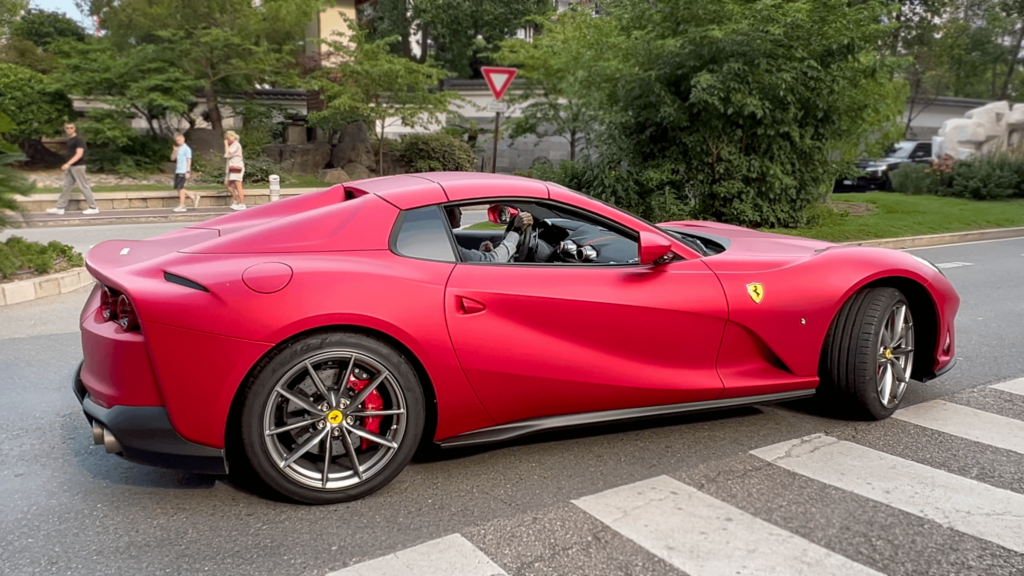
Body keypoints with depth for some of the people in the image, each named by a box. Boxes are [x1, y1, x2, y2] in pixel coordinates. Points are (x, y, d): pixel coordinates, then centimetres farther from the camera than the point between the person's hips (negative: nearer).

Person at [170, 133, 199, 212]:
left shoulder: (186, 149, -7)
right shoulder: (177, 148, 15)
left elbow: (189, 160, -10)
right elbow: (172, 158, 12)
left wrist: (188, 171, -15)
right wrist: (174, 151, -6)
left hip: (183, 171, -8)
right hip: (177, 171, 8)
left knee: (180, 188, -7)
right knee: (178, 188, 7)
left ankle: (181, 206, -2)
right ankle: (193, 197, 18)